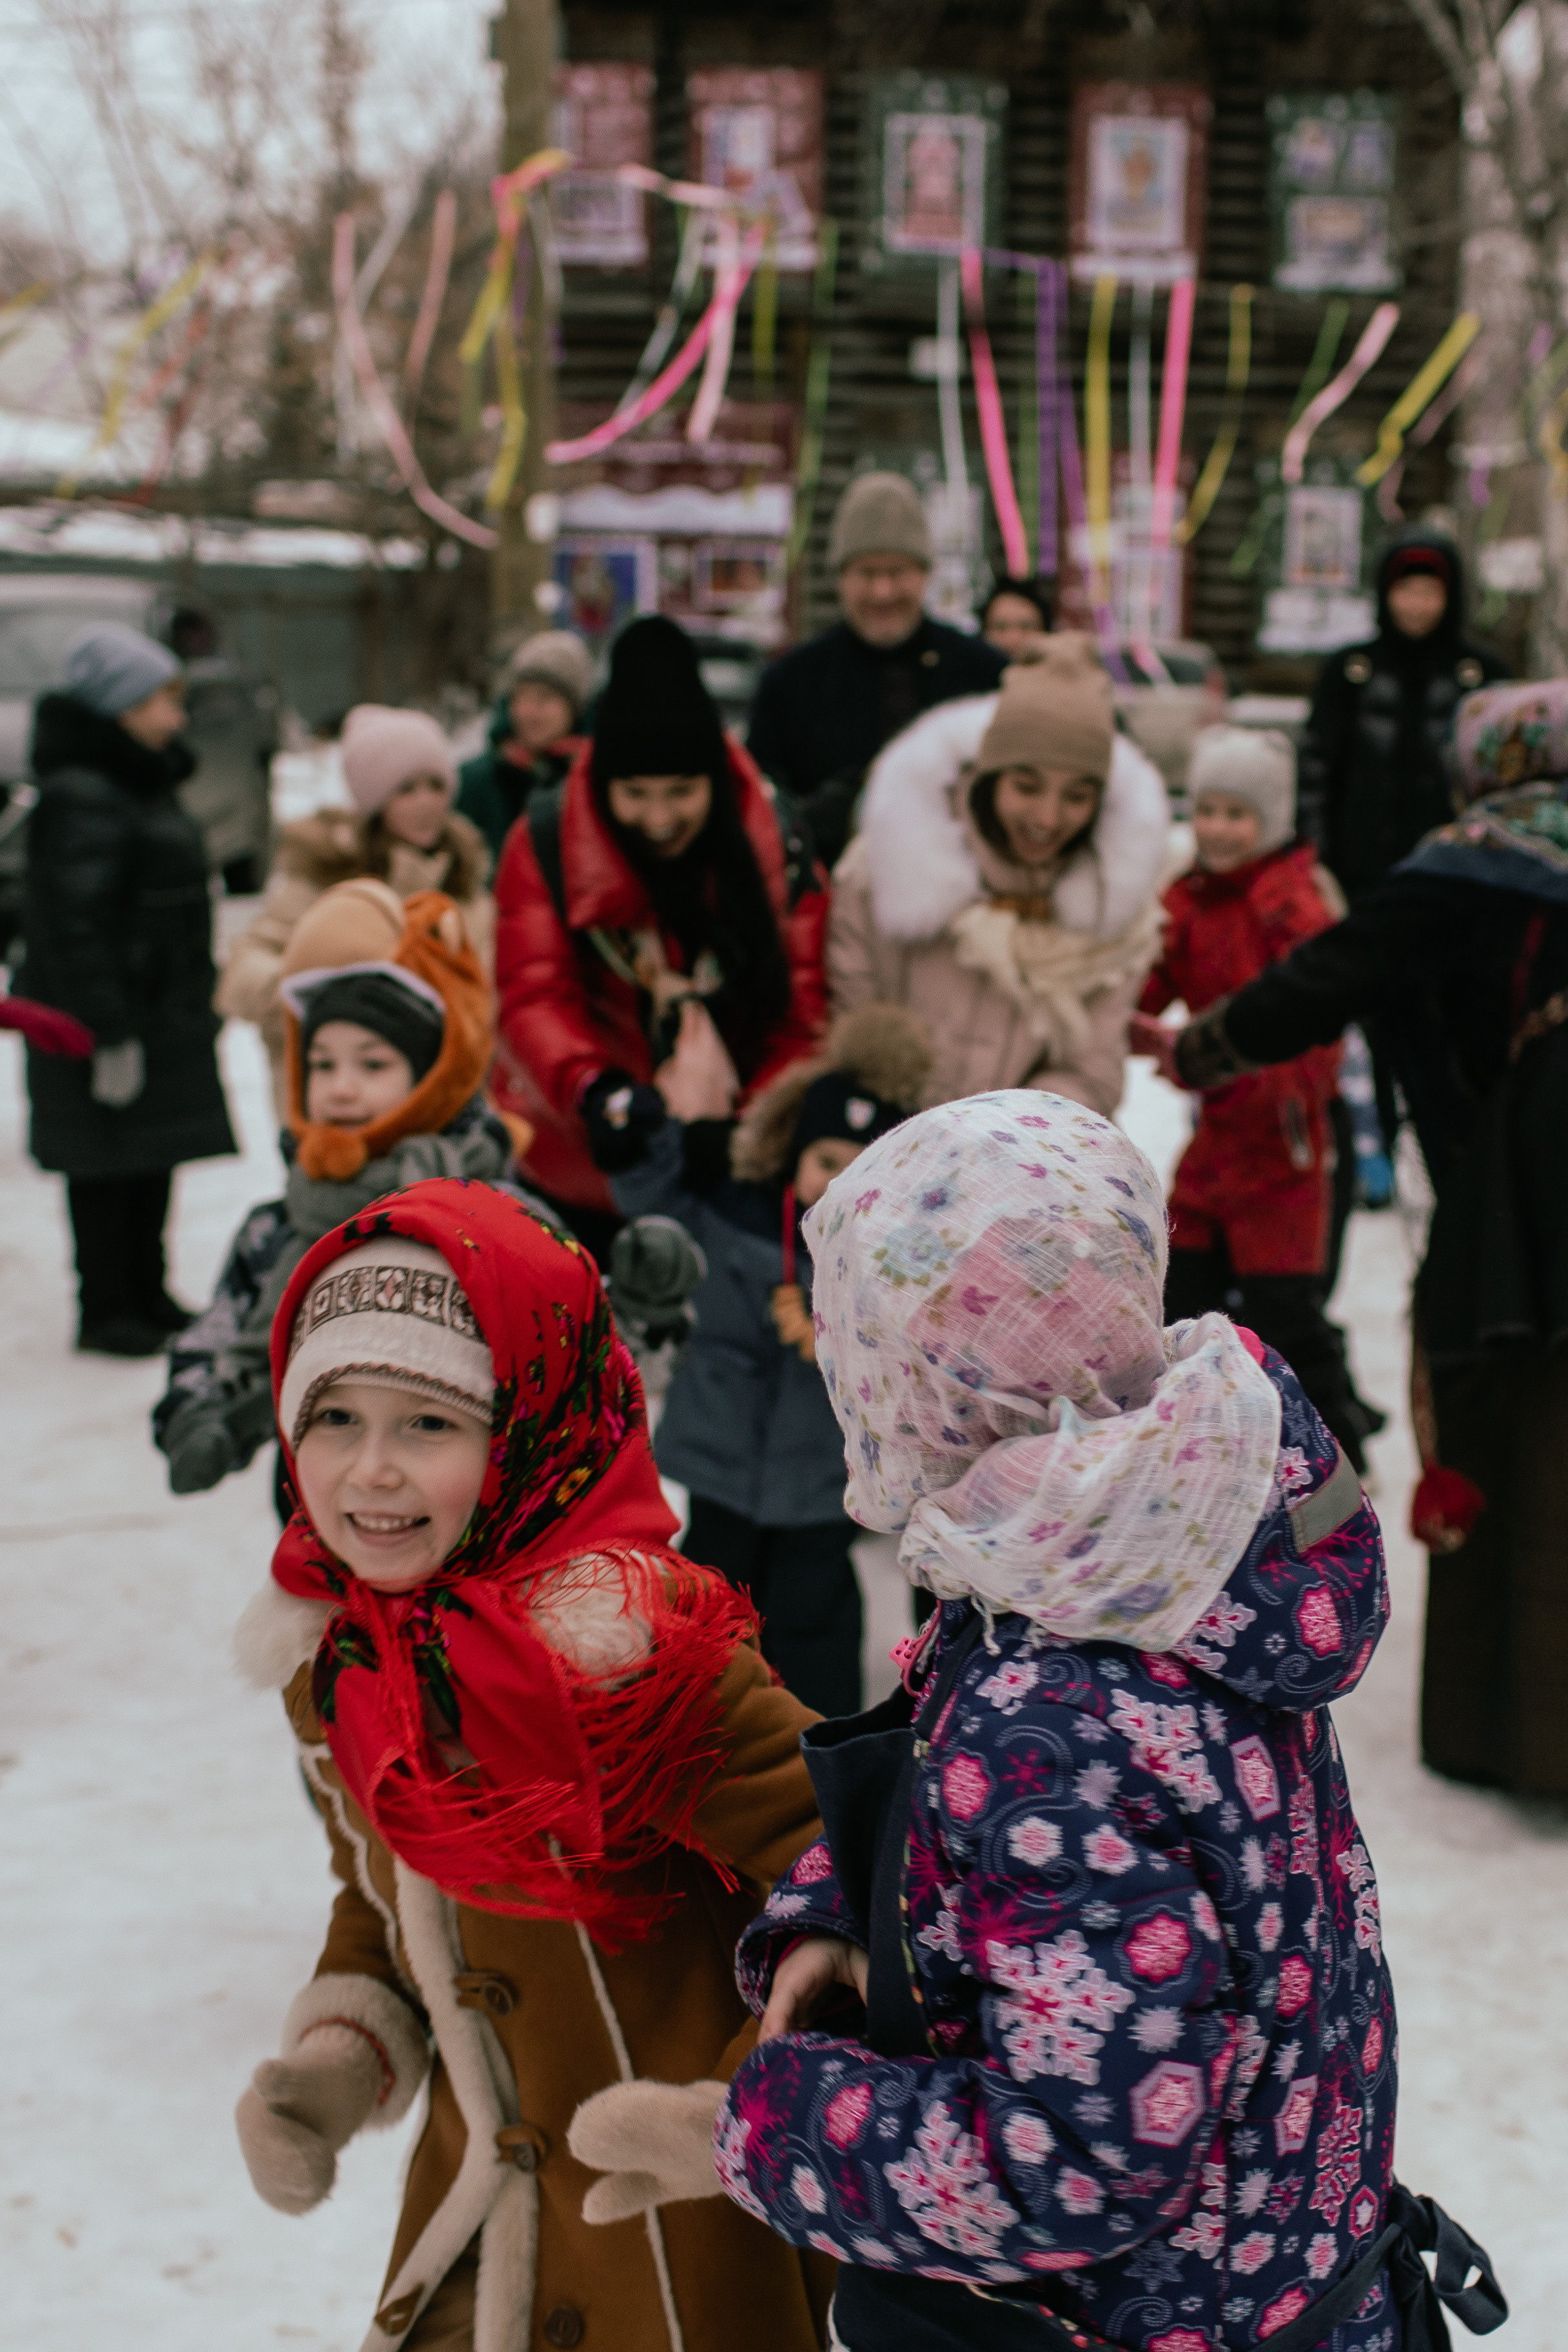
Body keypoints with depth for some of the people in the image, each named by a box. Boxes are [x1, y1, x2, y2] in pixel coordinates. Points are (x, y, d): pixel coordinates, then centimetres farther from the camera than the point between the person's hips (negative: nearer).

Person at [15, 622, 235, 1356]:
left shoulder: (143, 785, 14)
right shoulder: (80, 798, -18)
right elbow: (75, 925, -22)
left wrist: (192, 1005, 23)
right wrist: (109, 1032, -24)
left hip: (162, 1013, 10)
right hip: (110, 1025, -10)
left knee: (153, 1164, 16)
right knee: (108, 1170, 0)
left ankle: (147, 1296, 27)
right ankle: (106, 1312, 9)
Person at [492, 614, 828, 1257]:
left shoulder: (774, 850, -4)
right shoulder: (546, 846, -6)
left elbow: (802, 1016, -6)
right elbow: (533, 997, -14)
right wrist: (592, 1089, -35)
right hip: (576, 1174, 0)